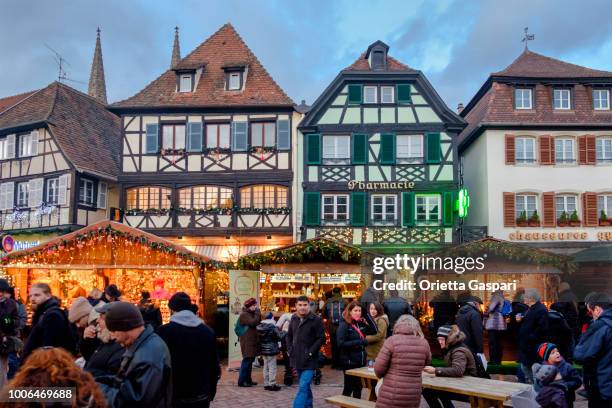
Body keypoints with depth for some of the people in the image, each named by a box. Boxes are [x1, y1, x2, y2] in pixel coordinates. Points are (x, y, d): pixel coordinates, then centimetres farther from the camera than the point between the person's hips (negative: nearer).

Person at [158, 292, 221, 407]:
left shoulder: (164, 331, -11)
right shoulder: (208, 331, 1)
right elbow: (215, 368, 5)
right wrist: (211, 393, 16)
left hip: (173, 398, -3)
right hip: (202, 398, 3)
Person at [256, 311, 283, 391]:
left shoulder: (260, 327, 1)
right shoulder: (273, 327, -18)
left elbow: (259, 338, 8)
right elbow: (279, 337, -12)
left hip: (263, 350, 7)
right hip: (271, 350, -7)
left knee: (266, 367, 15)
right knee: (272, 367, 0)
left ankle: (266, 384, 20)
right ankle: (272, 385, 1)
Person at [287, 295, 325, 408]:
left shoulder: (316, 320, -11)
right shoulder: (294, 318, 7)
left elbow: (321, 338, -11)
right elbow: (289, 335, 19)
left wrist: (310, 352, -15)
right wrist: (289, 349, 6)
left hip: (309, 361, -6)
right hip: (297, 359, 6)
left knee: (303, 387, -14)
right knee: (305, 386, 19)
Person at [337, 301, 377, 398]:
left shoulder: (361, 323, 7)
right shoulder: (344, 325, -11)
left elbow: (374, 330, 1)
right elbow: (341, 343, -19)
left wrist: (366, 315, -4)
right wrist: (358, 342, -22)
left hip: (361, 360, 6)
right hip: (349, 361, -6)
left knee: (358, 387, 15)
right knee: (348, 387, 2)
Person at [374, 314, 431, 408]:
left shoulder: (392, 340, -10)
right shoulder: (424, 343, 2)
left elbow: (379, 368, -8)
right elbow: (427, 362, 21)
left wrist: (380, 374, 13)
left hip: (391, 394, -4)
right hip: (414, 395, 4)